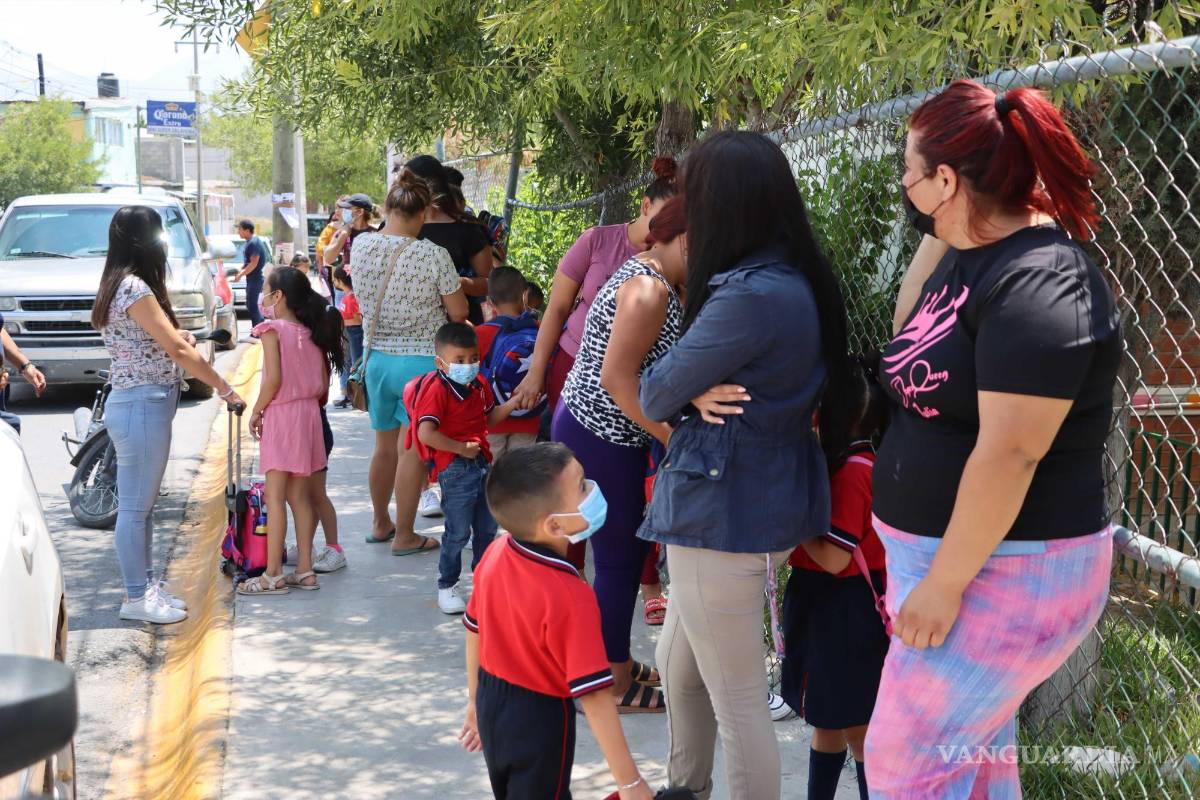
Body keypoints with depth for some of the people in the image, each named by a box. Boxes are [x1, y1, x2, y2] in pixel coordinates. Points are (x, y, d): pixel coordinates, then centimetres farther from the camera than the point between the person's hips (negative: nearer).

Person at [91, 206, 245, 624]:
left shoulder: (123, 285, 13)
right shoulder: (134, 288, -18)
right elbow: (177, 349, -19)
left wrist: (175, 334, 11)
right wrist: (225, 389, -15)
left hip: (144, 404, 10)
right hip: (142, 405, -10)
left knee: (142, 502, 16)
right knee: (135, 505, -2)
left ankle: (146, 585, 24)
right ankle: (137, 598, 5)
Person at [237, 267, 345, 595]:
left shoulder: (272, 329, -10)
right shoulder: (312, 333, 8)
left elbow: (273, 379, -17)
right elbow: (323, 386, 7)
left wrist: (256, 411, -6)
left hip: (280, 414, -7)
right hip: (310, 414, 7)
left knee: (275, 497, -3)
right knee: (300, 497, 12)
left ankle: (273, 576, -2)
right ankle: (304, 571, 14)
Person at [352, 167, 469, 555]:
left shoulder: (362, 245, -4)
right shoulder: (433, 255, -19)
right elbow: (459, 312, -10)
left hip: (376, 357, 5)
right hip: (420, 359, -5)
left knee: (384, 447, 20)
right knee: (412, 451, 4)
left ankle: (381, 524, 34)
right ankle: (404, 536, 11)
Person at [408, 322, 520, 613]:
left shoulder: (479, 385, 8)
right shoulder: (437, 389, -18)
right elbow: (426, 434, -26)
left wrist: (514, 402, 7)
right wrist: (461, 448, -20)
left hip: (482, 463, 8)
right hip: (454, 468, -8)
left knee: (487, 528, 17)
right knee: (458, 532, -2)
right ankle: (447, 586, 14)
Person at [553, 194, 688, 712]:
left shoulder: (643, 275, 13)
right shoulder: (651, 291, -19)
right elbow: (616, 377, -24)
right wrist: (672, 437, -21)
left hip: (592, 430, 10)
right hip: (601, 438, -10)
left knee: (625, 553, 17)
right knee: (620, 560, 0)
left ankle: (619, 665, 30)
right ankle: (615, 687, 12)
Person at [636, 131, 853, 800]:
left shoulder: (749, 296, -24)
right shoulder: (801, 282, 5)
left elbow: (655, 396, -14)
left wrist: (686, 395, 6)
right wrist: (697, 395, -9)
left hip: (726, 515, -10)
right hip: (765, 500, 10)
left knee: (738, 701, 3)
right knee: (679, 664, 25)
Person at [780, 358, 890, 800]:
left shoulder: (851, 471, -23)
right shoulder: (851, 462, 6)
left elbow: (834, 557, -25)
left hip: (844, 614, -10)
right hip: (825, 604, 10)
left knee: (855, 728, 2)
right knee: (825, 719, 21)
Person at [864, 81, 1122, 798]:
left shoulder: (1037, 284, -24)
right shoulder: (969, 255, 7)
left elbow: (1009, 454, -27)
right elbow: (912, 346, 25)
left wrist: (944, 584, -23)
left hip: (1003, 572, -10)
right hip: (944, 553, 10)